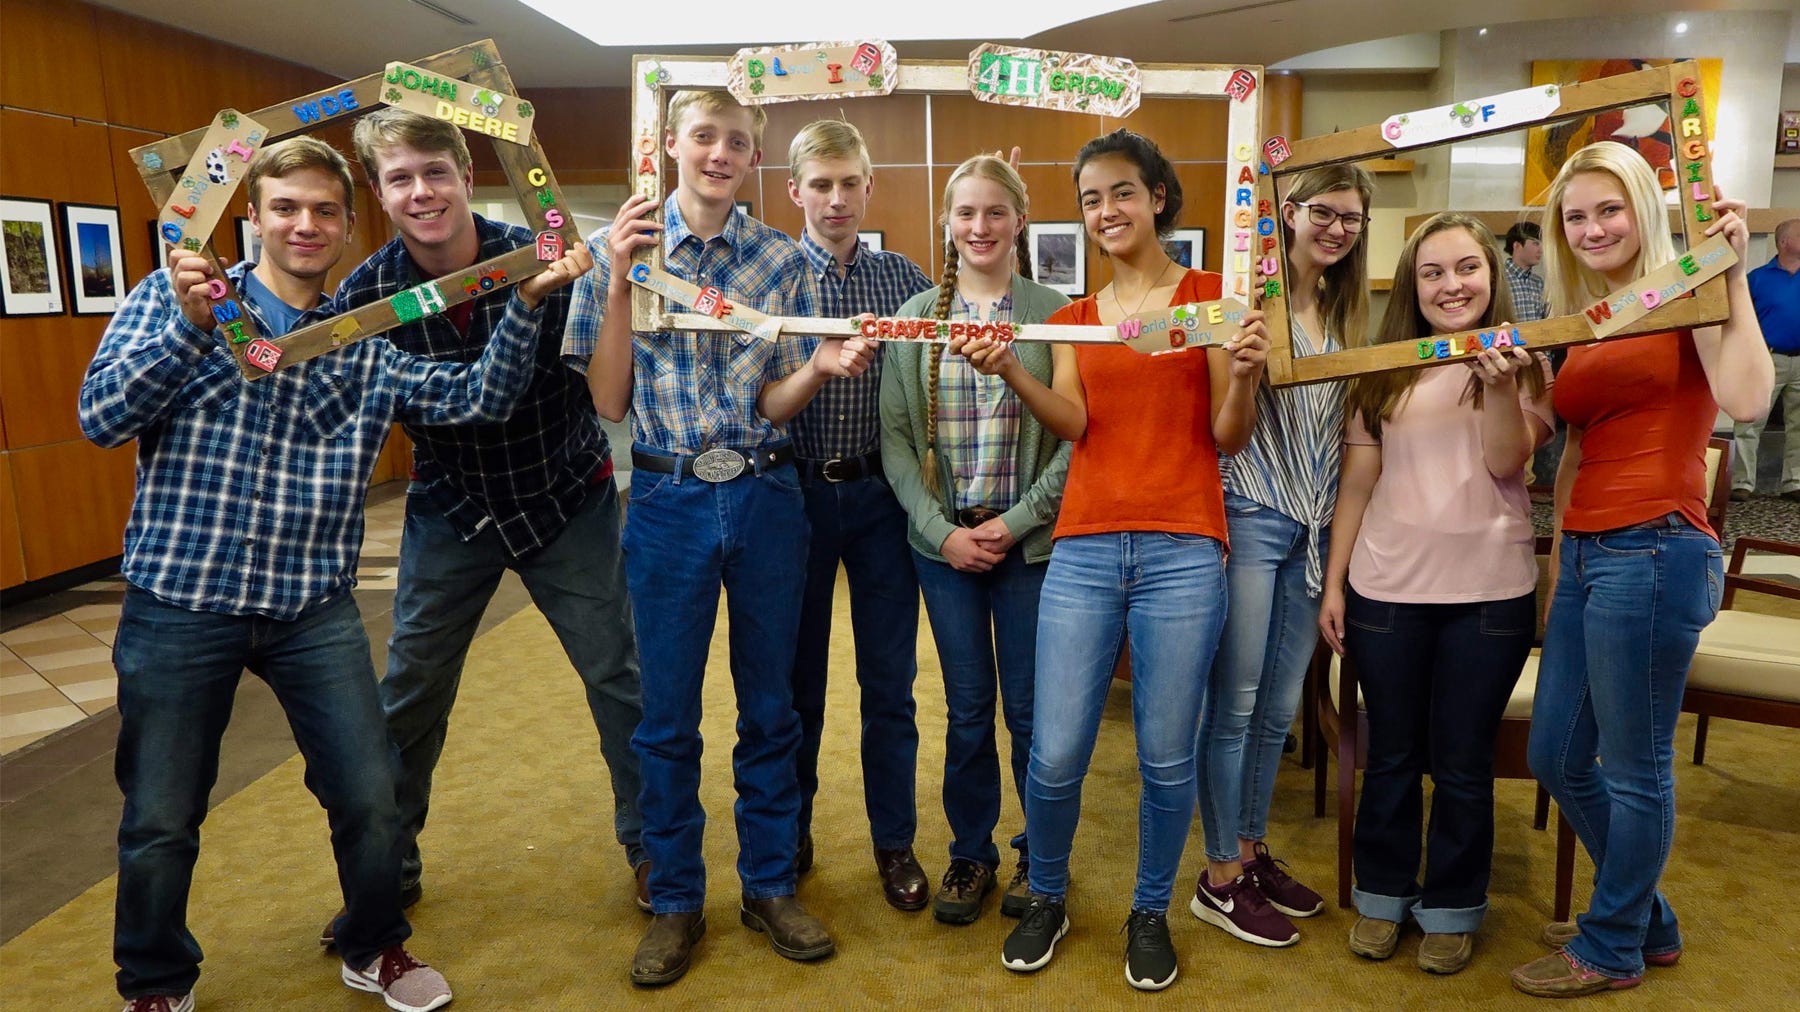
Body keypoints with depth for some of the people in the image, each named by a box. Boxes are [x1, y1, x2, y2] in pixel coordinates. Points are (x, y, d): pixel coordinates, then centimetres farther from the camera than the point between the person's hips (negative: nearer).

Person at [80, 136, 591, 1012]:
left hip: (314, 610, 2)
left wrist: (526, 302, -15)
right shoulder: (170, 297, 2)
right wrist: (193, 325, -19)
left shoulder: (369, 346, 8)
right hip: (178, 604, -2)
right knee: (160, 820, 11)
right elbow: (102, 416, -7)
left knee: (371, 798, 6)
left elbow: (479, 396, -2)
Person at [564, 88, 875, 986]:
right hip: (667, 502, -1)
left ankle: (769, 886, 30)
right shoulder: (620, 249, -1)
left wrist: (823, 365, -20)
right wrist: (618, 281, -15)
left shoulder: (782, 261, 2)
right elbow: (609, 401, -6)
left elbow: (773, 404, 0)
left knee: (769, 706, 11)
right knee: (667, 716, 8)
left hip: (765, 499, 1)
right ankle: (675, 902, 27)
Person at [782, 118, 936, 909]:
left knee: (890, 680, 8)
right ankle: (790, 835, 30)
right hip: (797, 490, -1)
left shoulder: (904, 278, 5)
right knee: (797, 674, 12)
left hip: (879, 493, 1)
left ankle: (895, 842, 24)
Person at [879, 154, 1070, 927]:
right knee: (967, 711, 11)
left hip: (1030, 541, -1)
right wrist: (942, 529, -8)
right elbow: (894, 436, 2)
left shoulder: (1055, 314, -2)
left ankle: (1040, 856, 28)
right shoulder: (916, 317, 4)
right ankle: (971, 855, 29)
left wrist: (1014, 522, -11)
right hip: (943, 541, 2)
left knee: (1030, 710, 6)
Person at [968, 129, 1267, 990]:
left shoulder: (1210, 296, 6)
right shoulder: (1073, 318, 16)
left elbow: (1228, 437, 1)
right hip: (1084, 547, 2)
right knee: (1054, 755, 1)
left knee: (1167, 756, 3)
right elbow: (1071, 421, -2)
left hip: (1183, 551, -2)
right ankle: (1047, 899, 27)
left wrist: (1243, 376, -19)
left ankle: (1151, 913, 28)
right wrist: (1009, 371, -18)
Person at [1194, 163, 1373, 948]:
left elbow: (1346, 423, 18)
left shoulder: (1347, 310, 13)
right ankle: (1221, 880, 14)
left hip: (1314, 524, 7)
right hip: (1250, 518, -7)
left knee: (1280, 704, 14)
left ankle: (1251, 849, 29)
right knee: (1234, 702, 1)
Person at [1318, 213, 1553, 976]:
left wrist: (1501, 388, -27)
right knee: (1391, 754, 13)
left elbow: (1506, 463, -11)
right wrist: (1333, 583, 3)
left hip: (1489, 591, -1)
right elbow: (1357, 484, 6)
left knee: (1463, 761, 9)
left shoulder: (1522, 362, 2)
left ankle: (1453, 908, 27)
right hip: (1386, 588, 2)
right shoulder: (1385, 371, 5)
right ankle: (1382, 895, 30)